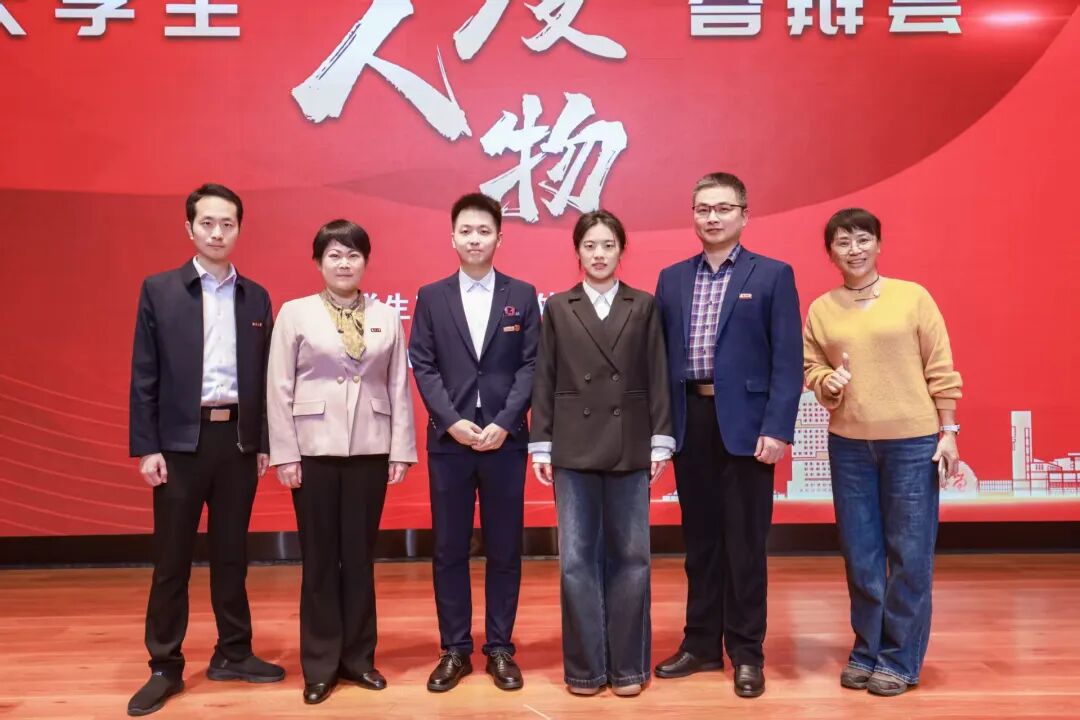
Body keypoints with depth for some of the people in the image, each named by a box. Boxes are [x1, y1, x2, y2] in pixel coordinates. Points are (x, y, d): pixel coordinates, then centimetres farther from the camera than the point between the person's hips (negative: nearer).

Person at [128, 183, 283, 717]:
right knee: (172, 558, 6)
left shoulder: (256, 298, 7)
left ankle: (233, 654, 25)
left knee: (231, 553, 12)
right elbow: (144, 375, -2)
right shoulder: (159, 290, 0)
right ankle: (165, 667, 18)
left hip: (238, 438, 2)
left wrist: (264, 442, 4)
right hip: (180, 440, -2)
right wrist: (146, 447, -8)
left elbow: (262, 377, 7)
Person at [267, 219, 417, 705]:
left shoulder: (386, 317, 6)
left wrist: (401, 451, 1)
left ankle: (358, 657, 22)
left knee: (360, 555, 9)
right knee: (320, 559, 6)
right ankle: (320, 665, 18)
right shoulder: (295, 313, 1)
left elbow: (399, 388, 5)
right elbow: (279, 388, -1)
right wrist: (285, 454, -6)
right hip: (314, 450, -1)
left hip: (369, 450, 2)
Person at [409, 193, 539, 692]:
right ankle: (454, 649, 19)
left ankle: (500, 648, 19)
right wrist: (453, 421, -11)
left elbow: (531, 366, 0)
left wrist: (504, 423, -11)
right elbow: (423, 367, 1)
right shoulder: (431, 297, 7)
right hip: (448, 439, 1)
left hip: (505, 439, 0)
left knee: (504, 549, 7)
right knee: (449, 550, 6)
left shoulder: (522, 295, 6)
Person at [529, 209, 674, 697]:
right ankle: (585, 666, 15)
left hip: (629, 446, 0)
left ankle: (628, 664, 18)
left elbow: (656, 378, 3)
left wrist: (660, 442, -2)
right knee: (577, 559, 3)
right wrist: (541, 445, 0)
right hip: (574, 447, 0)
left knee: (630, 557, 6)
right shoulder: (557, 308, 7)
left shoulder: (644, 306, 7)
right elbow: (545, 380, 4)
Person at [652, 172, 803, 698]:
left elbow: (788, 359, -5)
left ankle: (746, 652, 19)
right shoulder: (672, 279, 11)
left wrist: (777, 429, -14)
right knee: (699, 539, 13)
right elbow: (662, 356, 9)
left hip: (744, 422, -3)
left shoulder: (773, 275, 0)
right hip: (689, 422, 4)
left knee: (745, 542, 5)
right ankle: (702, 643, 26)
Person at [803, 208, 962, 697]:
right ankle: (866, 651, 25)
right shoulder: (820, 309, 5)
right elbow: (812, 367, 11)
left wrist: (948, 431, -3)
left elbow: (940, 370, 0)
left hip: (912, 441, -2)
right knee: (860, 553, 10)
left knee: (909, 553, 4)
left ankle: (900, 658, 18)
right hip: (848, 443, 2)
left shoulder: (913, 296, -1)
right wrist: (826, 383, -11)